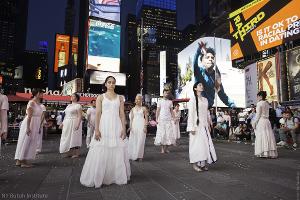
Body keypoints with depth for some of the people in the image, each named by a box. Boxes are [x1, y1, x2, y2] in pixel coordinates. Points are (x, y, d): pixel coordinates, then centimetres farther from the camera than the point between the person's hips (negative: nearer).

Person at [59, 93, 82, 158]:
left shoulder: (78, 106, -7)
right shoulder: (69, 105, 17)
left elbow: (80, 116, -14)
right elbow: (66, 115, 21)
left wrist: (78, 124, -24)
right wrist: (63, 123, 15)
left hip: (74, 123, -8)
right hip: (67, 124, 8)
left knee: (74, 138, -4)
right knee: (67, 138, 8)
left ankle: (76, 153, 4)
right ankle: (69, 152, 17)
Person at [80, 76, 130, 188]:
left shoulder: (120, 98, 11)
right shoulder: (101, 97, 6)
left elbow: (122, 114, 7)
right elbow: (98, 114, -1)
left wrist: (124, 128, -3)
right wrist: (96, 129, -10)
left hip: (116, 126, 2)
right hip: (104, 126, -2)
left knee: (117, 152, 5)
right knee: (101, 153, -2)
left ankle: (118, 177, 20)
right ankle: (97, 178, 11)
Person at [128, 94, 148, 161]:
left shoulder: (143, 108, 2)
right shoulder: (133, 109, 11)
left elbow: (146, 118, 1)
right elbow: (131, 118, 12)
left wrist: (145, 127, -8)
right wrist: (130, 126, 5)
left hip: (141, 126, -3)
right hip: (134, 125, 3)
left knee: (140, 141, -3)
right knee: (133, 141, 2)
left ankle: (140, 156, 6)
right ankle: (133, 155, 13)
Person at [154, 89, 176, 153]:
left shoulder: (170, 102, 12)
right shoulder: (160, 101, 5)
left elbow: (171, 111, 11)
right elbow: (157, 111, 2)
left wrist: (173, 118, 0)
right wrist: (156, 119, -8)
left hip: (168, 120, 2)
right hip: (161, 119, -2)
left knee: (168, 133, -1)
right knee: (161, 133, -3)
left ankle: (166, 148, 7)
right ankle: (162, 148, 3)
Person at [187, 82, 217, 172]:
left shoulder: (205, 99, 15)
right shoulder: (193, 99, -4)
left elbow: (207, 113, 18)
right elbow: (190, 114, -9)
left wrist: (209, 125, 15)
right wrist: (192, 127, -15)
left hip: (204, 125, 6)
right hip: (196, 125, -6)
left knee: (206, 143, 3)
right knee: (196, 143, -2)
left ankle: (203, 163, 13)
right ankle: (195, 163, 8)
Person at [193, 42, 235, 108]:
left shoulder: (216, 75, 8)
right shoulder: (199, 71, -5)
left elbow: (222, 94, 17)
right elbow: (195, 63, -28)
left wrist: (232, 105, 11)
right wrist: (199, 49, -46)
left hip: (210, 107, 5)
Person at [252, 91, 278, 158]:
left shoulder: (259, 103, -8)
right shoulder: (267, 103, 15)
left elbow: (258, 114, -11)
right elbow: (266, 114, 15)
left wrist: (254, 123, -7)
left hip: (261, 121, -7)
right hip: (267, 121, 7)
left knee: (261, 136, -4)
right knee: (268, 136, 7)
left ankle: (263, 153, -3)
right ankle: (271, 153, 9)